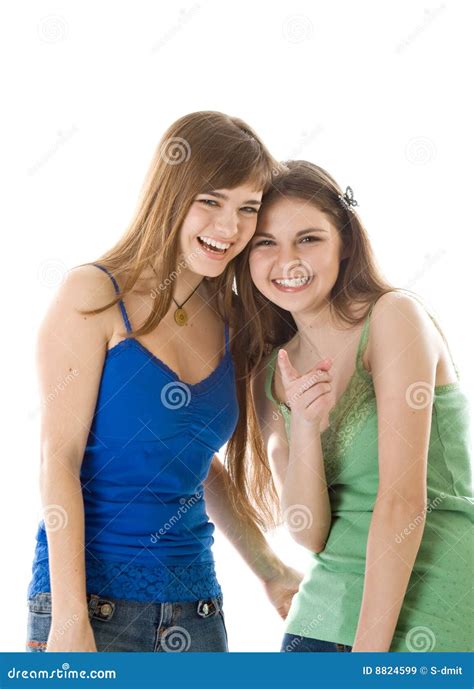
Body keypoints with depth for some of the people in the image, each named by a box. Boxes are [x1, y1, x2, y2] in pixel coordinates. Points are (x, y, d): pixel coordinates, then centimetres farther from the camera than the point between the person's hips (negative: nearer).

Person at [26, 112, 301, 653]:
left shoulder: (228, 323, 9)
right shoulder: (95, 295, -7)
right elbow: (59, 458, -11)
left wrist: (269, 569, 16)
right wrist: (69, 619, -16)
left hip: (195, 605, 5)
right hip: (93, 599, -5)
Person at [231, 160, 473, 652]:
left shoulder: (394, 316, -10)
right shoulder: (271, 373, 6)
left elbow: (404, 500, -15)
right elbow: (309, 534, -1)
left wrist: (369, 651, -17)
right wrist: (306, 429, -17)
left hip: (424, 621, -4)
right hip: (324, 615, 5)